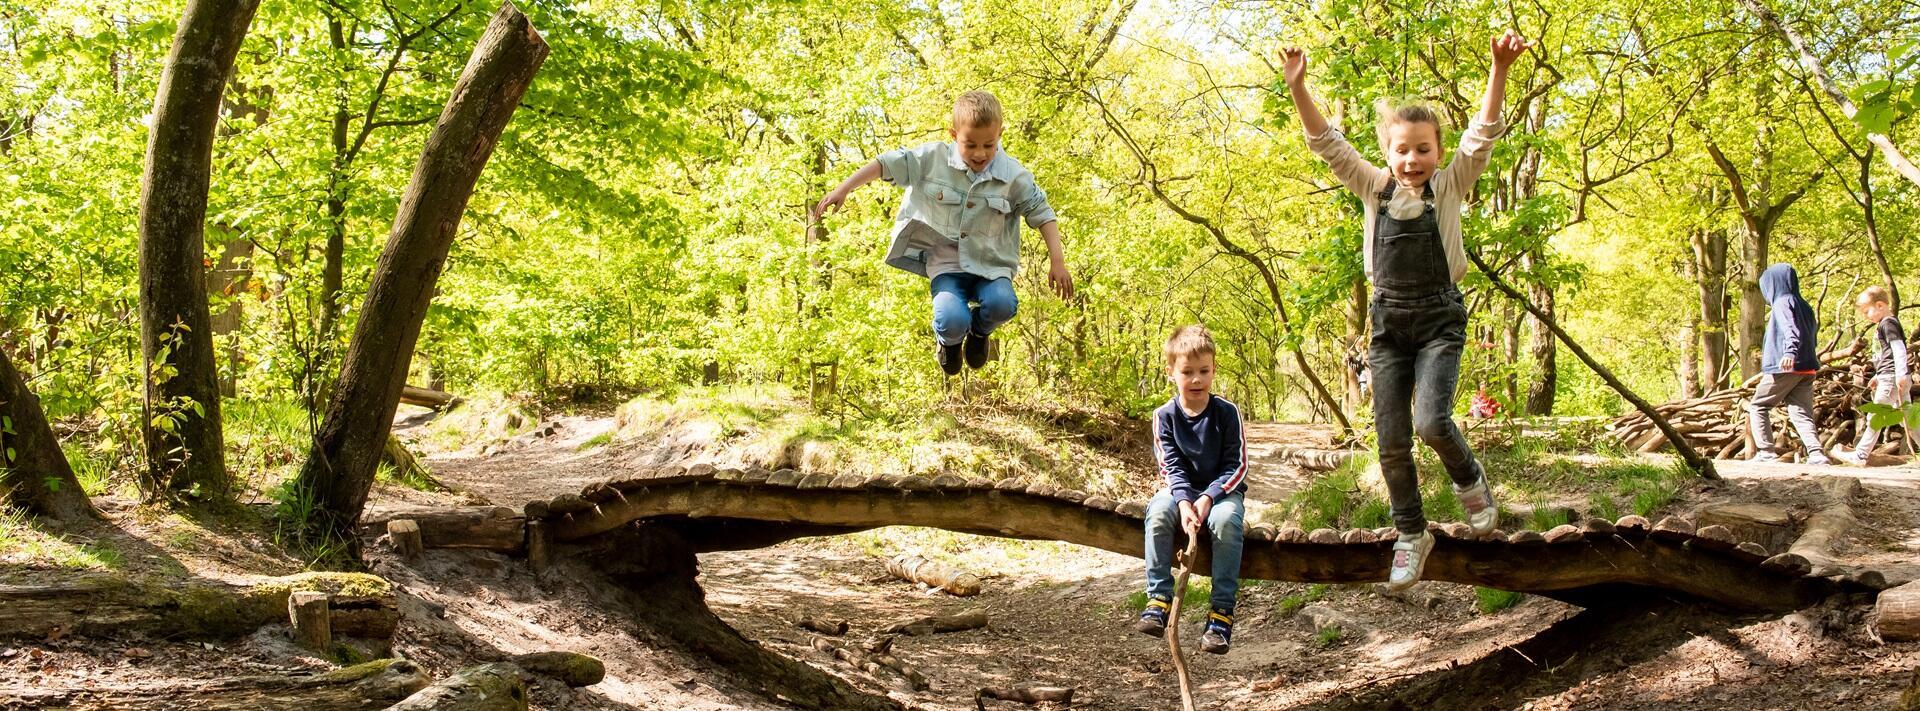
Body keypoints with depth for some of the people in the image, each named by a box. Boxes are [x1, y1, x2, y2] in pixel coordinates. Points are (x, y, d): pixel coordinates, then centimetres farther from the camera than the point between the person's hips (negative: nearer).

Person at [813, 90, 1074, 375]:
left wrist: (1058, 262, -2)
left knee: (1001, 304, -32)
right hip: (945, 261, -1)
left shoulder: (1014, 175, -4)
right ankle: (950, 340, 16)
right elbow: (888, 164, -1)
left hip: (990, 264, 1)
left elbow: (1041, 213, 4)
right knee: (952, 321, -28)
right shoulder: (933, 158, -6)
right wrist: (842, 190, -5)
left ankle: (980, 331, 9)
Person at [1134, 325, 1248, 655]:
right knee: (1158, 511, -32)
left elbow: (1236, 466, -9)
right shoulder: (1165, 416, -4)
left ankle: (1222, 612, -33)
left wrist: (1208, 498, -23)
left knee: (1227, 519, -35)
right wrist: (1185, 503, -27)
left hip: (1222, 490, -2)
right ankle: (1158, 600, -29)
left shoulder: (1226, 412, -8)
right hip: (1182, 491, 2)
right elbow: (1172, 467, -9)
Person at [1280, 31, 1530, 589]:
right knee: (1391, 441, 1)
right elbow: (1326, 143, -1)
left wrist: (1499, 70, -28)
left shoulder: (1449, 186, -1)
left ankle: (1469, 479, 12)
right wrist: (1297, 86, -14)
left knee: (1432, 421, -21)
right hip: (1388, 320, 3)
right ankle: (1411, 534, 19)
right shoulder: (1375, 187, 4)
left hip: (1440, 318, -3)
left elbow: (1483, 135, -14)